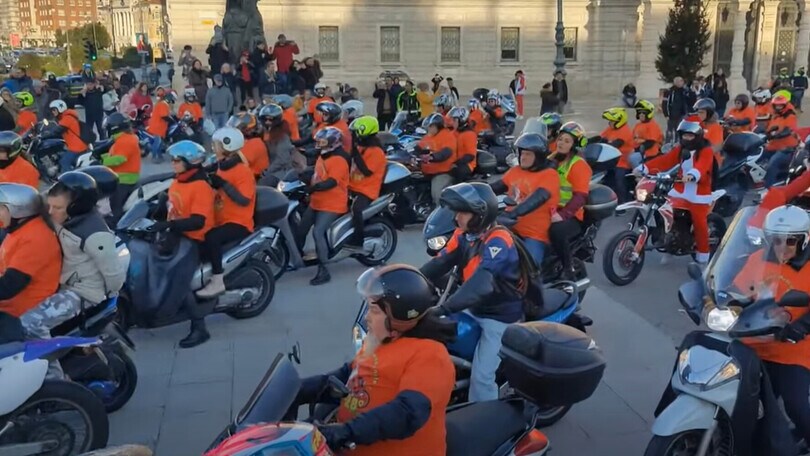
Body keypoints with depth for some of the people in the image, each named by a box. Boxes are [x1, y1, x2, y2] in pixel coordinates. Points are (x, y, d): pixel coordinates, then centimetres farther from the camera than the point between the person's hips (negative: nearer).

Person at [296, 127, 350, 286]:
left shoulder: (339, 160, -18)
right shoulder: (323, 156, 13)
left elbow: (332, 182, -30)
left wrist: (312, 188, -32)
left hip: (332, 205, -10)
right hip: (316, 202, 10)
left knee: (318, 232, -24)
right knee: (301, 229, 16)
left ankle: (323, 271, -19)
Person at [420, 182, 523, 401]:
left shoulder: (498, 240, -26)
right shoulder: (464, 234, -1)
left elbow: (481, 282, -39)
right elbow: (439, 263, -7)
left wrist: (444, 309, -49)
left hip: (500, 316, -8)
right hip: (473, 309, 8)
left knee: (481, 377, -13)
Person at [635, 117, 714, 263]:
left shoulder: (706, 151, -9)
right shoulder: (680, 149, 11)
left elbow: (702, 166, -30)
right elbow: (665, 160, -2)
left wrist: (692, 174, -54)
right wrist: (644, 167, -17)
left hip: (699, 194, -5)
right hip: (680, 191, 5)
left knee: (699, 223, -8)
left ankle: (702, 256, 6)